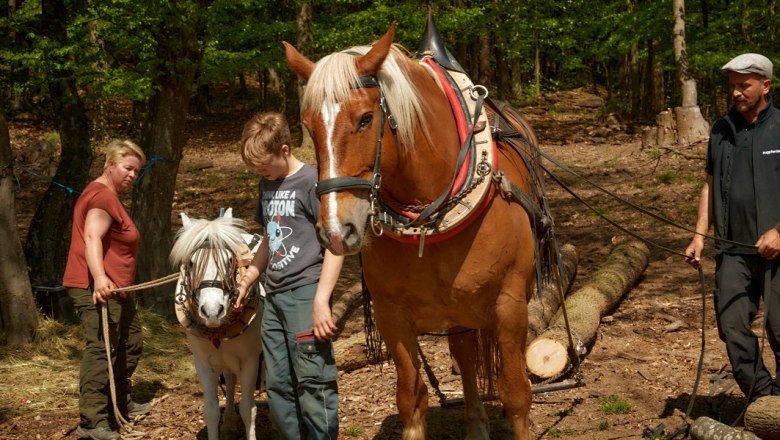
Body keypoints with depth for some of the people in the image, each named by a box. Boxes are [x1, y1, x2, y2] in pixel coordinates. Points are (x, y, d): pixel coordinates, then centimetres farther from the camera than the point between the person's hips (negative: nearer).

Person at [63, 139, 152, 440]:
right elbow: (92, 238, -31)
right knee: (101, 348, -18)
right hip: (96, 289, -11)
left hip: (114, 289, 11)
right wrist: (99, 277, -45)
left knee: (131, 342, 21)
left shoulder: (108, 195, 19)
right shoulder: (103, 196, -15)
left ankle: (120, 404, 34)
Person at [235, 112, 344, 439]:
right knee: (277, 387, 9)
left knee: (314, 382, -8)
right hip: (274, 296, 8)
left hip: (305, 292, -8)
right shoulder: (267, 184, 15)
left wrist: (321, 301, -20)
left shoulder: (311, 181, -9)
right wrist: (246, 282, 26)